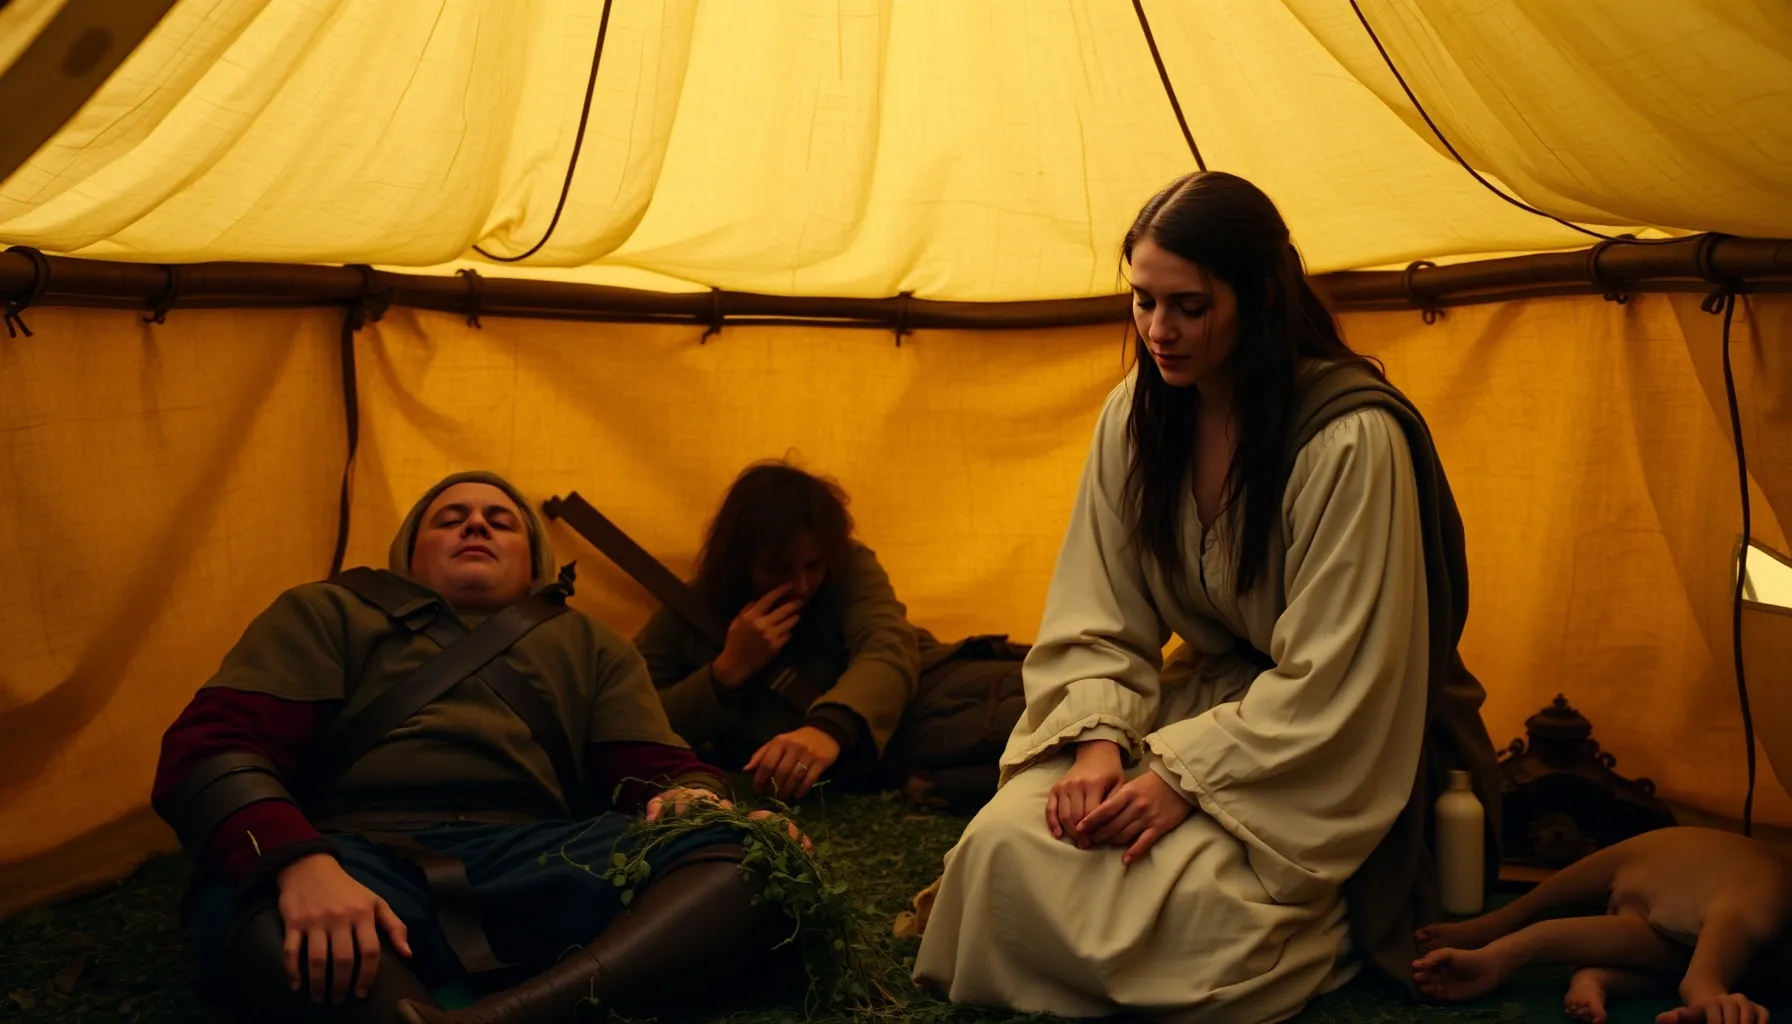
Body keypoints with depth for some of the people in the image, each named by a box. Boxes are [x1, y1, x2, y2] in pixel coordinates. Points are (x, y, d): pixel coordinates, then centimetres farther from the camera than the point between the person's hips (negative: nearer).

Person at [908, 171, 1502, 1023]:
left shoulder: (1355, 438, -22)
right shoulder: (1136, 415, -3)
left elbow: (1332, 681, -21)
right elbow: (1098, 618, 1)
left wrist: (1188, 776, -24)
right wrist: (1099, 739, -16)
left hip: (1329, 747, -4)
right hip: (1203, 691, 4)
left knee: (1198, 900, -29)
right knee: (1009, 839, -21)